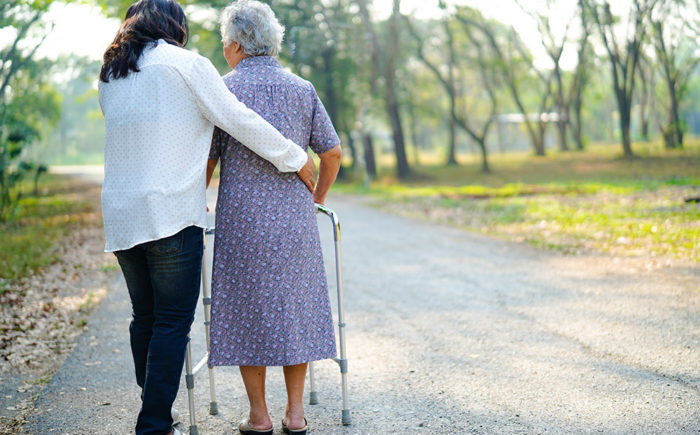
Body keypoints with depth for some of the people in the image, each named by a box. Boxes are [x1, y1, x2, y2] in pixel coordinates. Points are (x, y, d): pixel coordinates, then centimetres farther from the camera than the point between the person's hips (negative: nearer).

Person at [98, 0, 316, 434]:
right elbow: (238, 120, -5)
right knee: (173, 321, -3)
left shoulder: (110, 77, 18)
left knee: (145, 317, 14)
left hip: (120, 214, 7)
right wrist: (295, 157, 5)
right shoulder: (186, 64, -1)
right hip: (170, 213, -6)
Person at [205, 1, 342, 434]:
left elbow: (206, 159, 0)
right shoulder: (302, 89, 6)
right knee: (294, 307, 11)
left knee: (248, 311, 6)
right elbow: (332, 154, 7)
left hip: (242, 219, -2)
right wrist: (317, 198, 24)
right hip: (295, 218, 2)